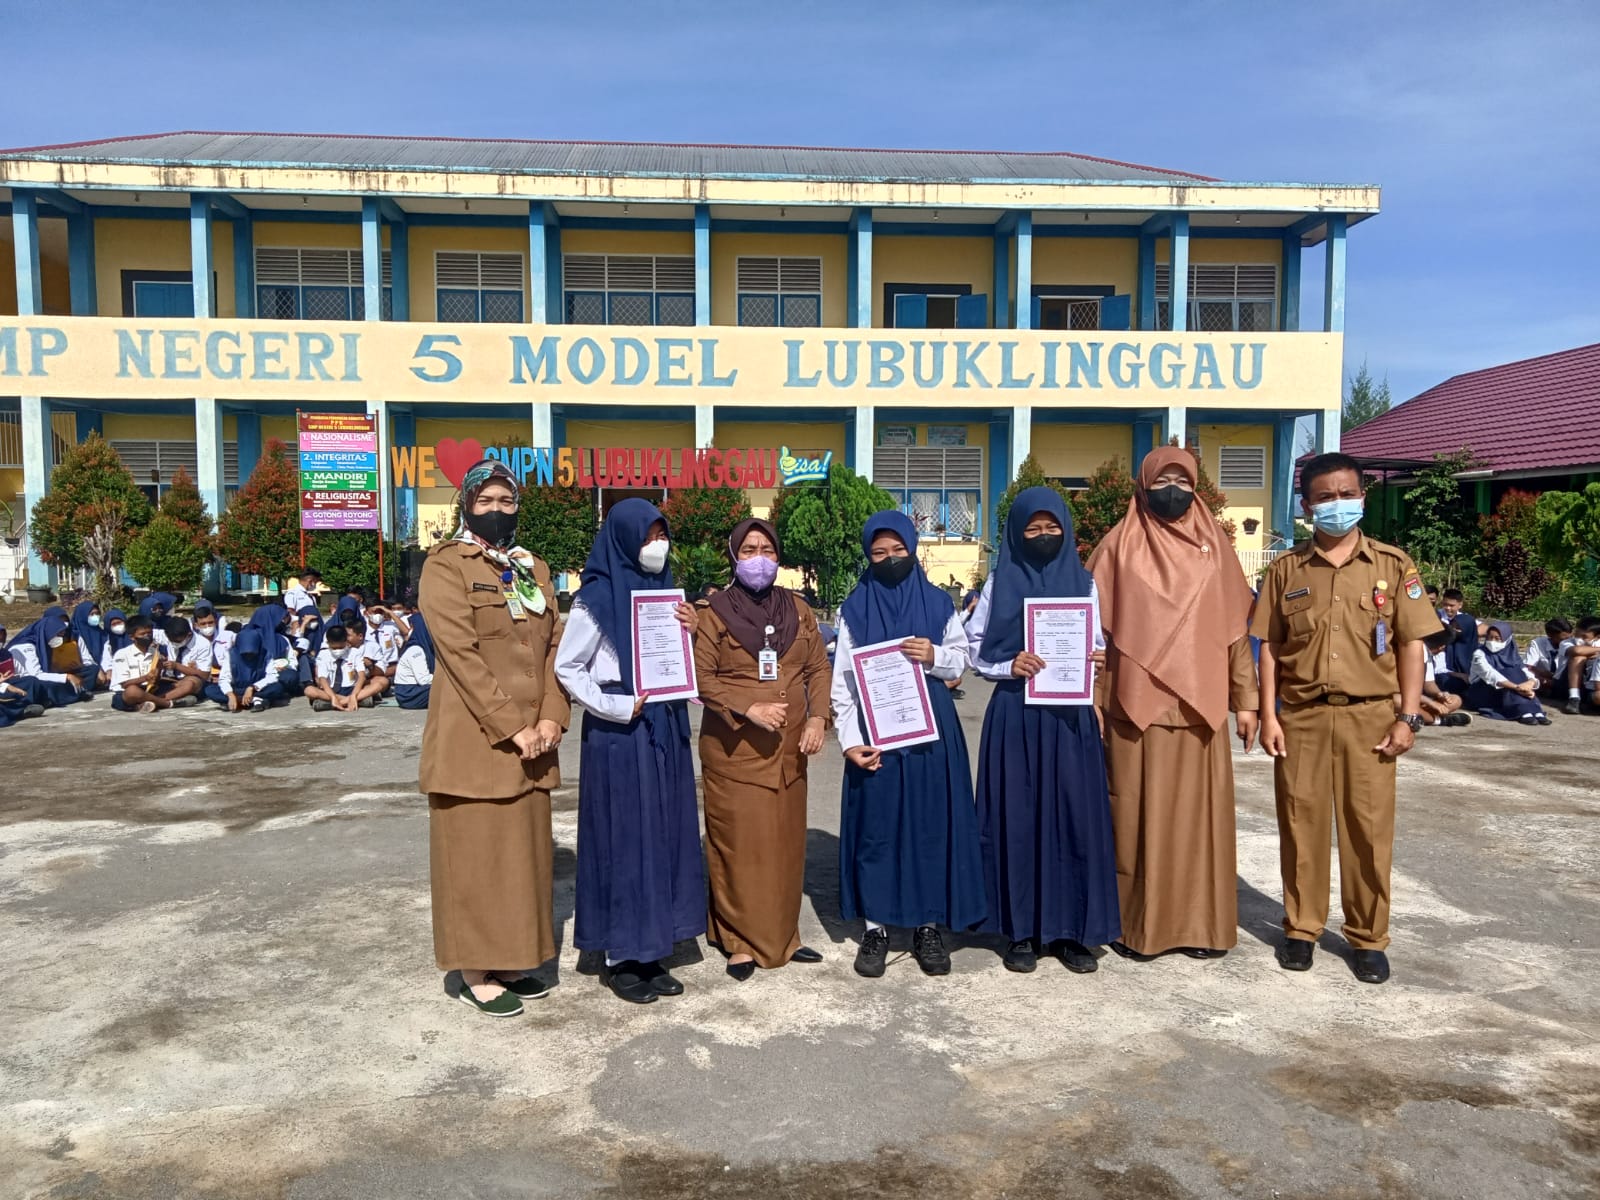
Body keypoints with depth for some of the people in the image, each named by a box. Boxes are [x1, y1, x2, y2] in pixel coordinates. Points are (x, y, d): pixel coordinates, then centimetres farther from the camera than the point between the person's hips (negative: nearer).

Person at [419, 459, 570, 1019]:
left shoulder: (534, 568, 13)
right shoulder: (446, 565, -6)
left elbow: (553, 647, 9)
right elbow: (460, 653, -15)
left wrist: (550, 718, -6)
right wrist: (510, 728, -19)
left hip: (532, 739, 6)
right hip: (474, 738, -6)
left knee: (525, 847, 11)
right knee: (475, 852, 2)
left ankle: (512, 960, 23)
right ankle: (475, 973, 13)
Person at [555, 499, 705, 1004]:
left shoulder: (665, 590, 11)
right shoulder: (597, 597, -8)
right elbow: (566, 668, -7)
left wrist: (690, 633, -3)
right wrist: (616, 707, -15)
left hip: (665, 731, 7)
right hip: (618, 735, -6)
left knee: (662, 835, 9)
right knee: (622, 839, 0)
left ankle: (649, 952, 21)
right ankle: (619, 957, 13)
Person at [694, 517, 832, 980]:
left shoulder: (797, 610, 11)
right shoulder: (714, 611, -1)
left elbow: (819, 668, 11)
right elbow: (701, 677, -7)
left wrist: (817, 717, -4)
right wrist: (749, 709, -18)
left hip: (788, 749, 4)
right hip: (733, 749, -4)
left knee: (786, 843, 10)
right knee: (739, 846, -1)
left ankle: (782, 936, 23)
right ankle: (740, 942, 11)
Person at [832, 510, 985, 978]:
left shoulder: (938, 602, 4)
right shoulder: (855, 609, 2)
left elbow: (962, 657, 10)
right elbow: (843, 680, 0)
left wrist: (936, 657, -12)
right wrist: (850, 739, -9)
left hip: (931, 729, 1)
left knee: (931, 824, 5)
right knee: (876, 827, 4)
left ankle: (928, 926, 18)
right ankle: (875, 928, 16)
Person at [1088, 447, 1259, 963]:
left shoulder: (1215, 544, 9)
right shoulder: (1119, 546, 2)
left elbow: (1236, 627, 10)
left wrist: (1246, 700, 7)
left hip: (1201, 707, 2)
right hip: (1136, 707, -2)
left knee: (1200, 815, 7)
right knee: (1138, 816, 2)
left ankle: (1200, 923, 19)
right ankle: (1136, 923, 14)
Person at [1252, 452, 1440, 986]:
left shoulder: (1393, 564, 3)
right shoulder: (1286, 569, 5)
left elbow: (1411, 644, 3)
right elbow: (1270, 647, 5)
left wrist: (1408, 716, -4)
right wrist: (1268, 715, -1)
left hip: (1369, 716, -1)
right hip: (1301, 717, 1)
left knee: (1369, 828, 4)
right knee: (1301, 824, 7)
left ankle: (1369, 937, 19)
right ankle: (1301, 928, 21)